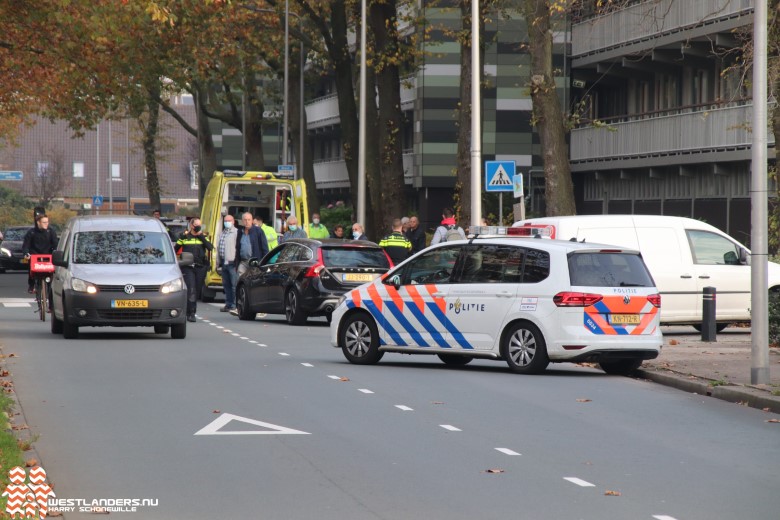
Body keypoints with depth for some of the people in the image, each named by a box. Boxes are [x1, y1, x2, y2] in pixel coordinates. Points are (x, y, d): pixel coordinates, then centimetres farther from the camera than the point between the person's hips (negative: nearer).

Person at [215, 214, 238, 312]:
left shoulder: (236, 233, -5)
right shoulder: (221, 233, 20)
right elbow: (218, 248, 22)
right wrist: (218, 263, 19)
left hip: (232, 263, -8)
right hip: (224, 263, 8)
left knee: (234, 285, -8)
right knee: (226, 285, 11)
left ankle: (234, 305, -6)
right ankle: (228, 304, 18)